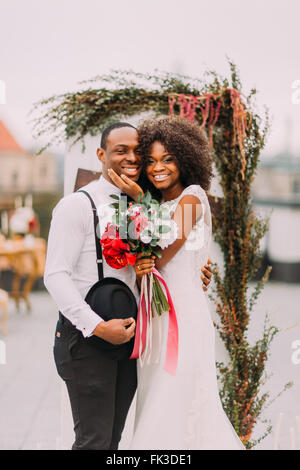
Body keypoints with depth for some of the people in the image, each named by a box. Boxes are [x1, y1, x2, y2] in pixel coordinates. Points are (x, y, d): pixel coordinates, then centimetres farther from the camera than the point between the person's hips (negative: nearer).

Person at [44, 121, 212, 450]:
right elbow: (56, 275, -14)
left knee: (113, 438, 13)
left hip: (127, 336, 7)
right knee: (94, 441, -5)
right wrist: (98, 326, -21)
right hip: (86, 336, -7)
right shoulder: (78, 205, -9)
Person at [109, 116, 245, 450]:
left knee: (170, 409, -5)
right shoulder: (158, 205, 14)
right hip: (157, 312, 9)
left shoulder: (191, 198, -10)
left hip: (182, 313, -9)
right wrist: (141, 266, -14)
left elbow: (161, 257, -16)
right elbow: (150, 261, 10)